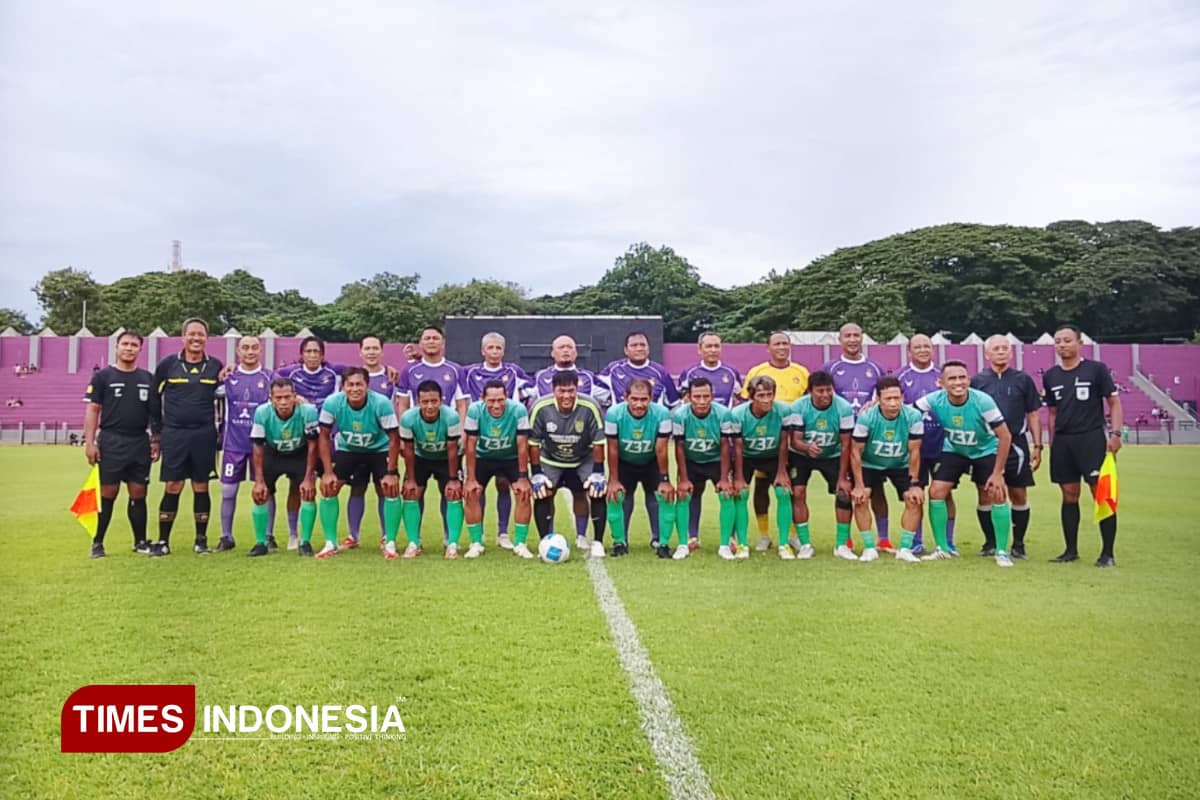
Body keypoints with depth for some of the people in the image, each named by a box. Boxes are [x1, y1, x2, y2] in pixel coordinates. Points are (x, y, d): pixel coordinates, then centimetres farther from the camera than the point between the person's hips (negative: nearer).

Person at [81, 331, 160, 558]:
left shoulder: (148, 378, 10)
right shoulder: (102, 376, 1)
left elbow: (155, 413, 13)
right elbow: (92, 410, -2)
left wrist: (156, 441, 7)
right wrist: (89, 441, -9)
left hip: (140, 443, 3)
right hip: (111, 442, -3)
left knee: (138, 494, 6)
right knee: (108, 493, -1)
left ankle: (140, 541, 15)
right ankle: (97, 543, 9)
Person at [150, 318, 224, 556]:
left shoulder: (215, 366, 4)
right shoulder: (167, 364, 2)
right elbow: (154, 397, 8)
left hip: (204, 435, 1)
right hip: (174, 434, -1)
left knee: (201, 487, 5)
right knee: (173, 487, 0)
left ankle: (201, 539, 15)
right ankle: (163, 541, 8)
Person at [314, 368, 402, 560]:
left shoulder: (382, 403, -31)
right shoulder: (332, 402, -26)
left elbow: (394, 438, -20)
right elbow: (323, 437, -13)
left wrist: (391, 473, -21)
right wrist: (328, 471, -17)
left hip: (379, 450, -2)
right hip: (346, 449, 2)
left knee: (391, 489, -16)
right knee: (328, 487, -10)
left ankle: (390, 543, -1)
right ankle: (330, 543, 4)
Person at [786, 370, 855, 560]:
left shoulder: (844, 408, -23)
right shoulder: (798, 407, -24)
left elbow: (845, 445, -18)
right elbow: (794, 440, -24)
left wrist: (843, 477, -18)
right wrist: (807, 447, -48)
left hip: (832, 456, 1)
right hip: (801, 455, 0)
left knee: (844, 493, -12)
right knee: (798, 493, -15)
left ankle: (841, 545, 2)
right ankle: (804, 544, -3)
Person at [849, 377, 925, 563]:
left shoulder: (913, 417, -24)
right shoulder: (866, 417, -27)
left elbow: (914, 451, -14)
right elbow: (856, 451, -19)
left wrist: (914, 484, -13)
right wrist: (859, 485, -20)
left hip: (901, 465, 1)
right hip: (870, 464, -1)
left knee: (915, 499, -15)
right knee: (860, 498, -19)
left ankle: (905, 549, -1)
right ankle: (869, 549, -6)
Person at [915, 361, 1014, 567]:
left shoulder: (983, 401, -30)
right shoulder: (934, 400, -25)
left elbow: (1005, 436, -22)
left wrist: (997, 473, -22)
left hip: (985, 451, -2)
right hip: (953, 451, 2)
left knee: (998, 495, -14)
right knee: (936, 492, -9)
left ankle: (1002, 552, 3)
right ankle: (942, 548, 7)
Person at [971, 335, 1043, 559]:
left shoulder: (1023, 380, 6)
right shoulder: (977, 381, 6)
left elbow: (1033, 415, 9)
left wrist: (1037, 446, 3)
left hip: (1016, 445, 0)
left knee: (1019, 495, 2)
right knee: (985, 495, 2)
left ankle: (1018, 543, 15)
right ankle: (990, 543, 15)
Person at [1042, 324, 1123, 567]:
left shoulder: (1096, 369, -1)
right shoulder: (1051, 376, 11)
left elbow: (1114, 402, 0)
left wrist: (1115, 433, -10)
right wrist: (1052, 442, 12)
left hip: (1092, 439, -4)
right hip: (1062, 442, 4)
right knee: (1069, 495, 8)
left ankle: (1107, 553, 4)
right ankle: (1071, 550, 17)